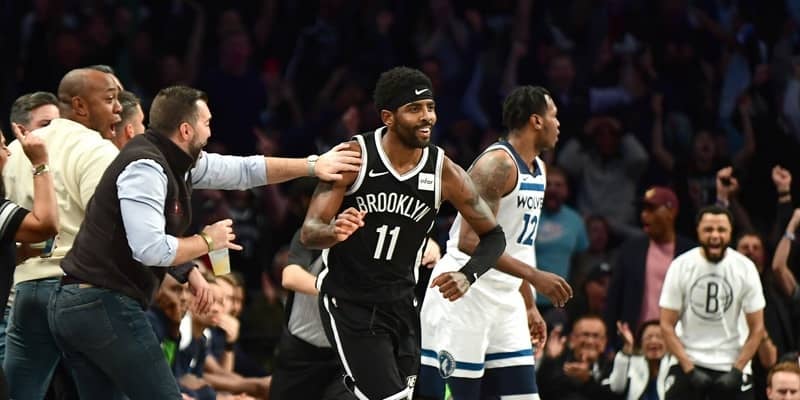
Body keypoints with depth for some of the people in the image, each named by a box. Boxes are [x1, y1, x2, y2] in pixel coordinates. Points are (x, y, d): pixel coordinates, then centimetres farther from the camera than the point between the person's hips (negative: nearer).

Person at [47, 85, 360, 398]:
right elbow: (149, 249, -25)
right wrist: (207, 241, -9)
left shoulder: (177, 160, 12)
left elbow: (244, 170, 23)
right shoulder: (146, 167, -16)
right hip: (106, 306, -10)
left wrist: (312, 166, 21)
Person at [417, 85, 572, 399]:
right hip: (465, 292, -9)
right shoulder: (498, 163, -17)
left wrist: (529, 306, 21)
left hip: (505, 297, 9)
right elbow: (470, 240, -25)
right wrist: (535, 276, -27)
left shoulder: (538, 168, 14)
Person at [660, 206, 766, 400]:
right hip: (689, 362, -1)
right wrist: (690, 369, -12)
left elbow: (757, 327, -1)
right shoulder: (681, 266, -7)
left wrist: (736, 370, -9)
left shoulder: (745, 268, -5)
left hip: (731, 365, 1)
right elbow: (667, 325, -4)